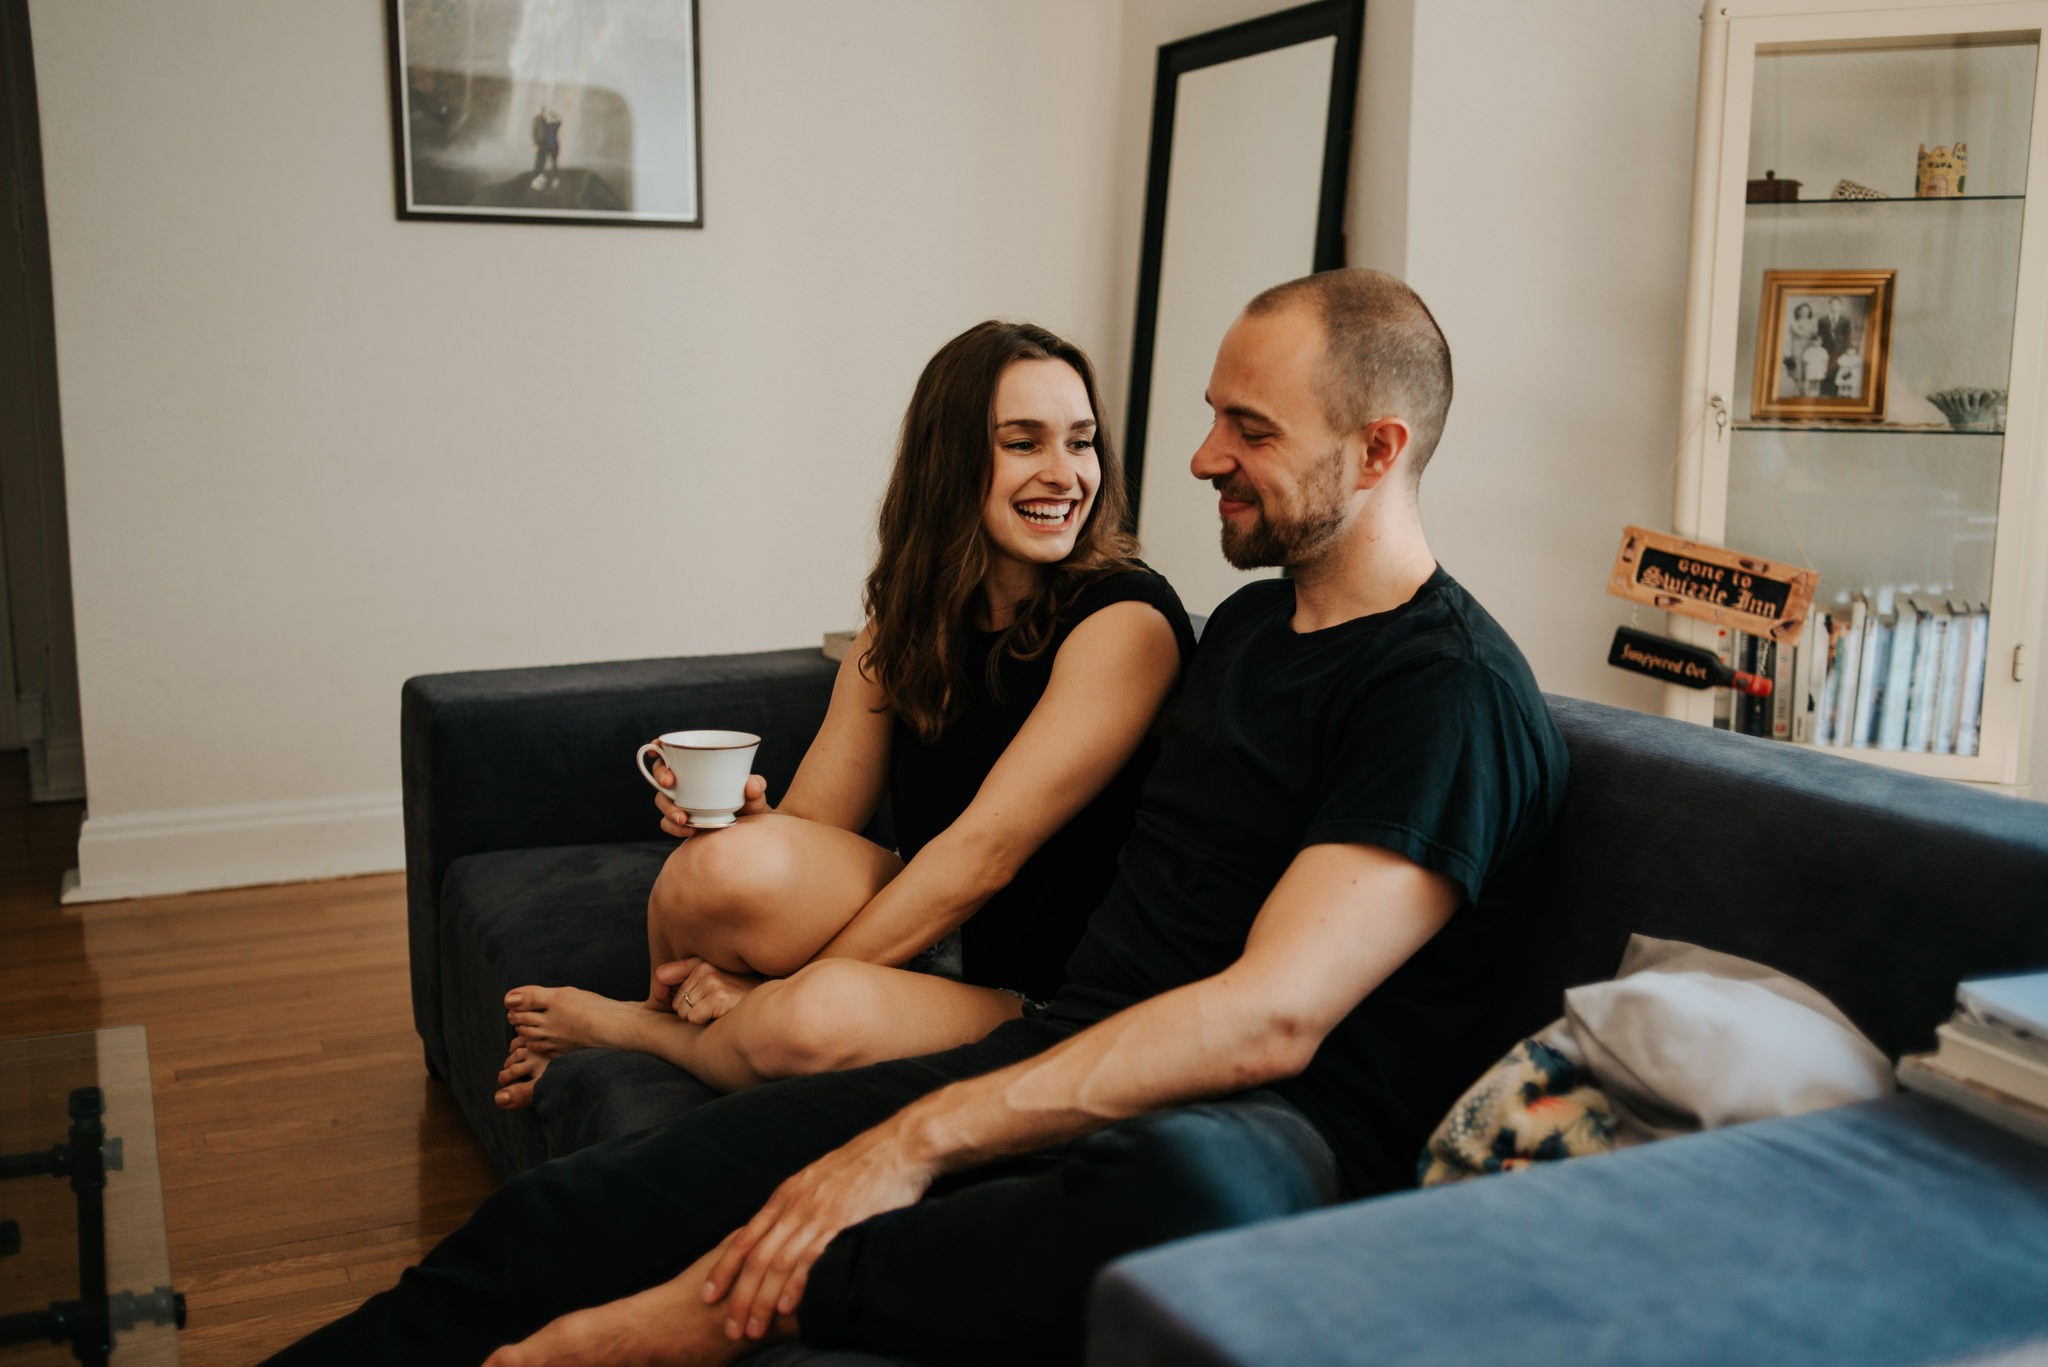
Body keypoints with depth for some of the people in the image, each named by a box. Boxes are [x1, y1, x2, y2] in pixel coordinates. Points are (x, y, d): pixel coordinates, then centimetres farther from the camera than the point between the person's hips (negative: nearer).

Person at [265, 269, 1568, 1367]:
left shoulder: (1457, 697, -9)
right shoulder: (1247, 620, 18)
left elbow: (1273, 1016, -20)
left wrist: (923, 1137, -22)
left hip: (1280, 1128, -6)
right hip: (1075, 1061, 7)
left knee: (1189, 1193, -45)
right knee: (555, 1216, -8)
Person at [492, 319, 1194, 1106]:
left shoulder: (1126, 621, -16)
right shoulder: (899, 628, 4)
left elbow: (984, 850, -20)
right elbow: (811, 827, 3)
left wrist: (800, 981, -18)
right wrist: (743, 815, -21)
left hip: (1024, 1001, -4)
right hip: (916, 934, 5)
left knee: (819, 1020, -35)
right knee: (727, 865, -28)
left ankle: (617, 1024, -1)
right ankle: (680, 1017, 6)